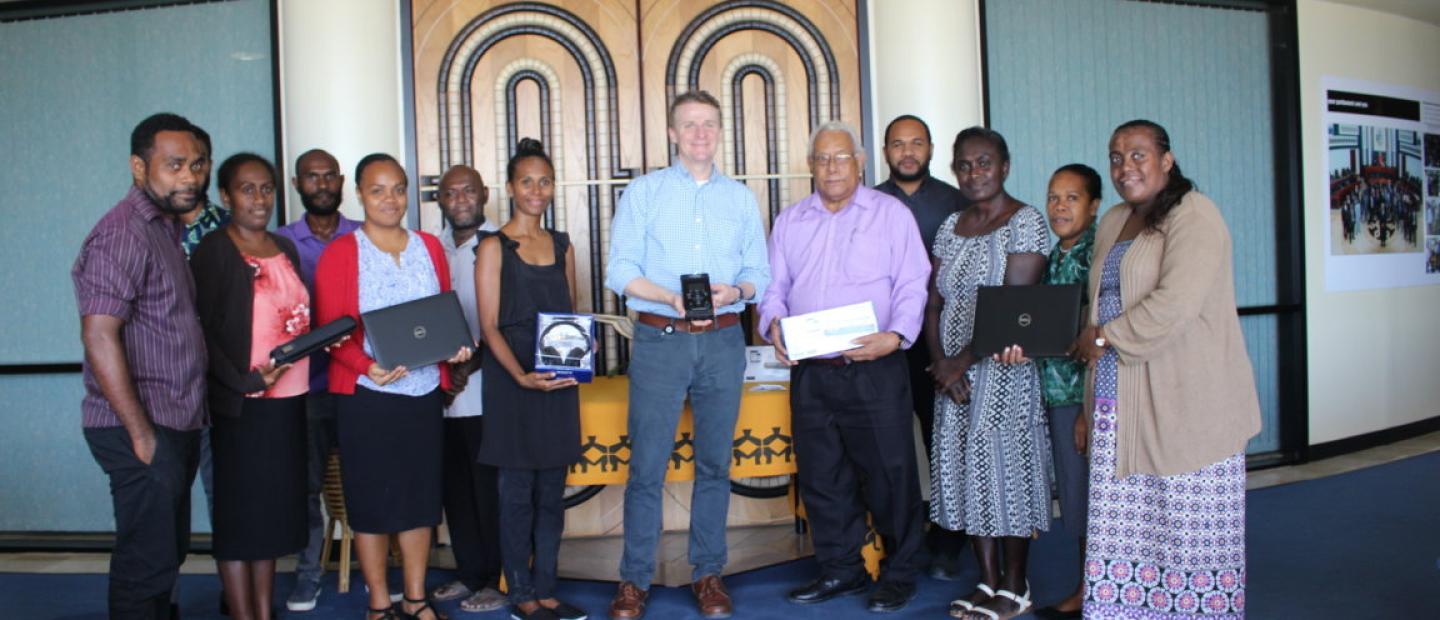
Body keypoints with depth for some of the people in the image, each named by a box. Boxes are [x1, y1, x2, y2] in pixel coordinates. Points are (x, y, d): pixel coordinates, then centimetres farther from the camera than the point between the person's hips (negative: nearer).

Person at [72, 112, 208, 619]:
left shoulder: (167, 226, 14)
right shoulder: (122, 235, -15)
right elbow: (99, 336, -21)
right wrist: (141, 434, -19)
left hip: (178, 425, 9)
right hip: (144, 430, -9)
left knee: (167, 553, 19)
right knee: (147, 562, 1)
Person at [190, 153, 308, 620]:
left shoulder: (286, 249, 13)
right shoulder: (213, 251, -7)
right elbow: (203, 332, -13)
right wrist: (247, 380, -21)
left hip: (289, 399, 6)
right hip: (241, 405, -6)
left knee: (273, 511, 13)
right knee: (239, 513, 3)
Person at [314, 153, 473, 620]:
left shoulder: (429, 246, 8)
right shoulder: (340, 253, -4)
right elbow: (330, 330, -9)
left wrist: (454, 347, -8)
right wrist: (368, 367, -25)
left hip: (424, 390, 4)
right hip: (365, 394, -4)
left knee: (421, 494, 10)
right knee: (372, 497, 5)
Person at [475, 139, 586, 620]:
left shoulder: (562, 246, 12)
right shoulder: (494, 247, -2)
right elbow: (489, 326, -8)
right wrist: (522, 376, -20)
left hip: (559, 381, 5)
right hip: (512, 380, -4)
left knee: (552, 491, 9)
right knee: (518, 491, 2)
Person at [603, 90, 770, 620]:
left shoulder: (741, 198, 13)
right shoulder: (643, 192, 6)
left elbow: (759, 272, 9)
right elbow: (619, 270, -2)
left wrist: (734, 291, -13)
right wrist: (672, 298, -17)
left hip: (723, 342, 2)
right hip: (659, 339, -2)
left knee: (715, 463, 8)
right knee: (646, 465, -2)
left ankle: (708, 574, 20)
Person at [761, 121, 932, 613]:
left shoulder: (891, 213, 3)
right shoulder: (789, 221, 14)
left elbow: (912, 286, -3)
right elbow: (775, 286, 13)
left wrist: (895, 336, -19)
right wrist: (774, 323, -8)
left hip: (875, 369, -4)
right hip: (810, 371, 4)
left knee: (889, 474, 2)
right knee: (821, 475, 11)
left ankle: (900, 574, 19)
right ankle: (841, 569, 26)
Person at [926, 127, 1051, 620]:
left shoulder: (1024, 222, -7)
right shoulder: (950, 227, 12)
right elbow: (934, 302, 9)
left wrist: (964, 361, -15)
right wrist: (940, 362, -6)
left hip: (1002, 369, -6)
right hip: (953, 372, 6)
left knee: (1005, 468, 1)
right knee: (968, 471, 9)